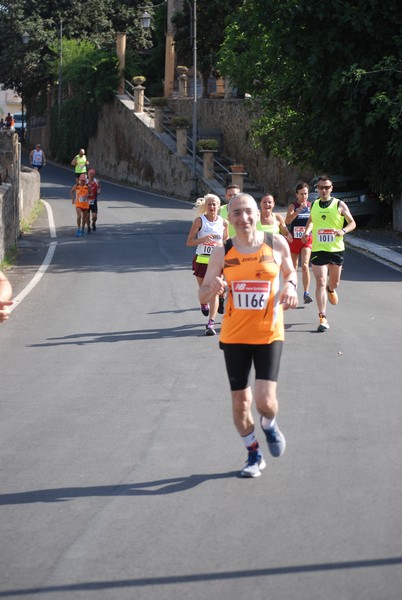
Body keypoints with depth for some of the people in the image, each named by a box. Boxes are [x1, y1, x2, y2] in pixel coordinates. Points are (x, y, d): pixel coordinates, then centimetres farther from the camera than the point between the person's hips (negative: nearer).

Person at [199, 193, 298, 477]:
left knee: (265, 400, -13)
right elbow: (203, 296, 1)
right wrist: (214, 289, -22)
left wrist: (290, 286, -8)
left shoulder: (277, 243, -4)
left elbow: (290, 272, 15)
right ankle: (254, 454, 31)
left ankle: (270, 427, 24)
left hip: (269, 334, -1)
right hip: (234, 335, 2)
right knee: (240, 401, 8)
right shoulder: (223, 252, -3)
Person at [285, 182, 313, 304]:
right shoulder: (293, 206, -2)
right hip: (294, 239, 0)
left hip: (307, 240, 0)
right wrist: (299, 209, -27)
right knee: (293, 266, 13)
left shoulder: (311, 206, 5)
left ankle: (306, 293, -20)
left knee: (305, 265, -16)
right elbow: (288, 221, -19)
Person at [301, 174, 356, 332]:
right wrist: (307, 232, 4)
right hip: (318, 249, 1)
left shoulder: (339, 205, -4)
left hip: (336, 249, 0)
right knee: (320, 282, -9)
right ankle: (322, 318, -10)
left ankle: (330, 290, 54)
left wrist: (343, 231, -21)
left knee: (334, 282, 15)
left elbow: (352, 223, -1)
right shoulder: (314, 205, 5)